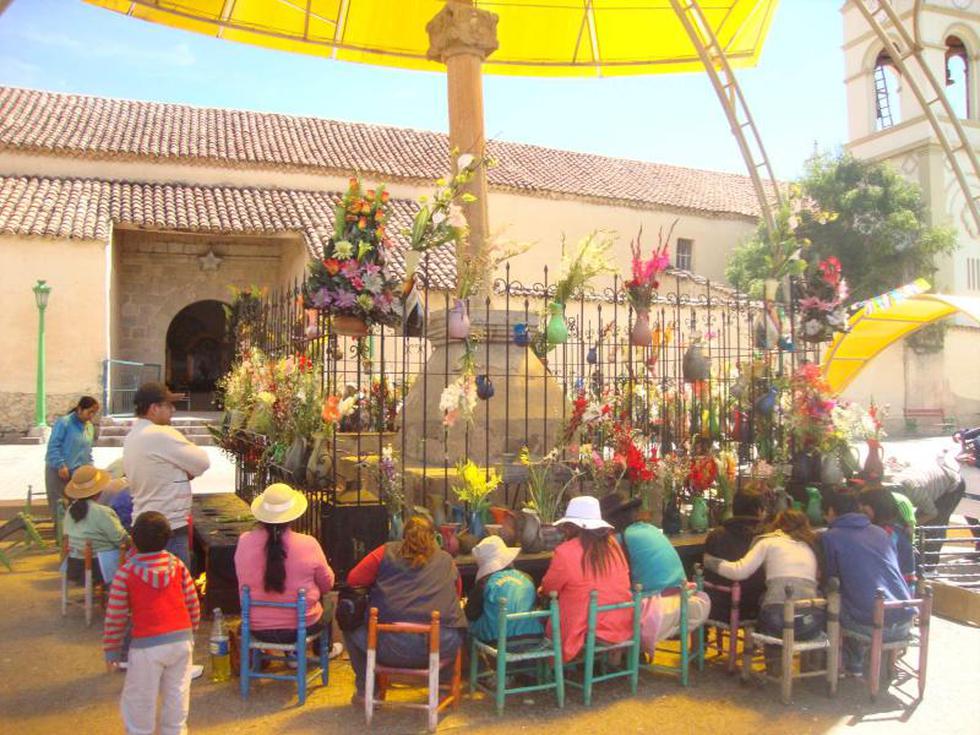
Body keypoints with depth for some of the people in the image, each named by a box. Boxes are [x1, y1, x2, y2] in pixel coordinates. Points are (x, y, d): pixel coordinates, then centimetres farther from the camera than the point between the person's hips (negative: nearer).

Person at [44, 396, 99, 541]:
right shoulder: (64, 423, -12)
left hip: (78, 471, 6)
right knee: (59, 505, 1)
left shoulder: (90, 427, 9)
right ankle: (61, 538, 7)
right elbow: (53, 446, -15)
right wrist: (61, 465, -18)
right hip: (58, 471, -6)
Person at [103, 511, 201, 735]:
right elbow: (193, 604, 6)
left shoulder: (126, 573, -9)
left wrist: (111, 650, 8)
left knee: (139, 701, 13)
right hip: (182, 640, 4)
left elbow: (115, 616, -5)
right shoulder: (177, 565, 0)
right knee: (176, 696, 17)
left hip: (147, 645, -4)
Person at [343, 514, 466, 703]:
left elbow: (353, 580, 10)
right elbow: (457, 594, 27)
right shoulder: (447, 561, 14)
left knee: (351, 623, 27)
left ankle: (366, 690, 31)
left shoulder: (387, 552, 8)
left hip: (391, 648, -2)